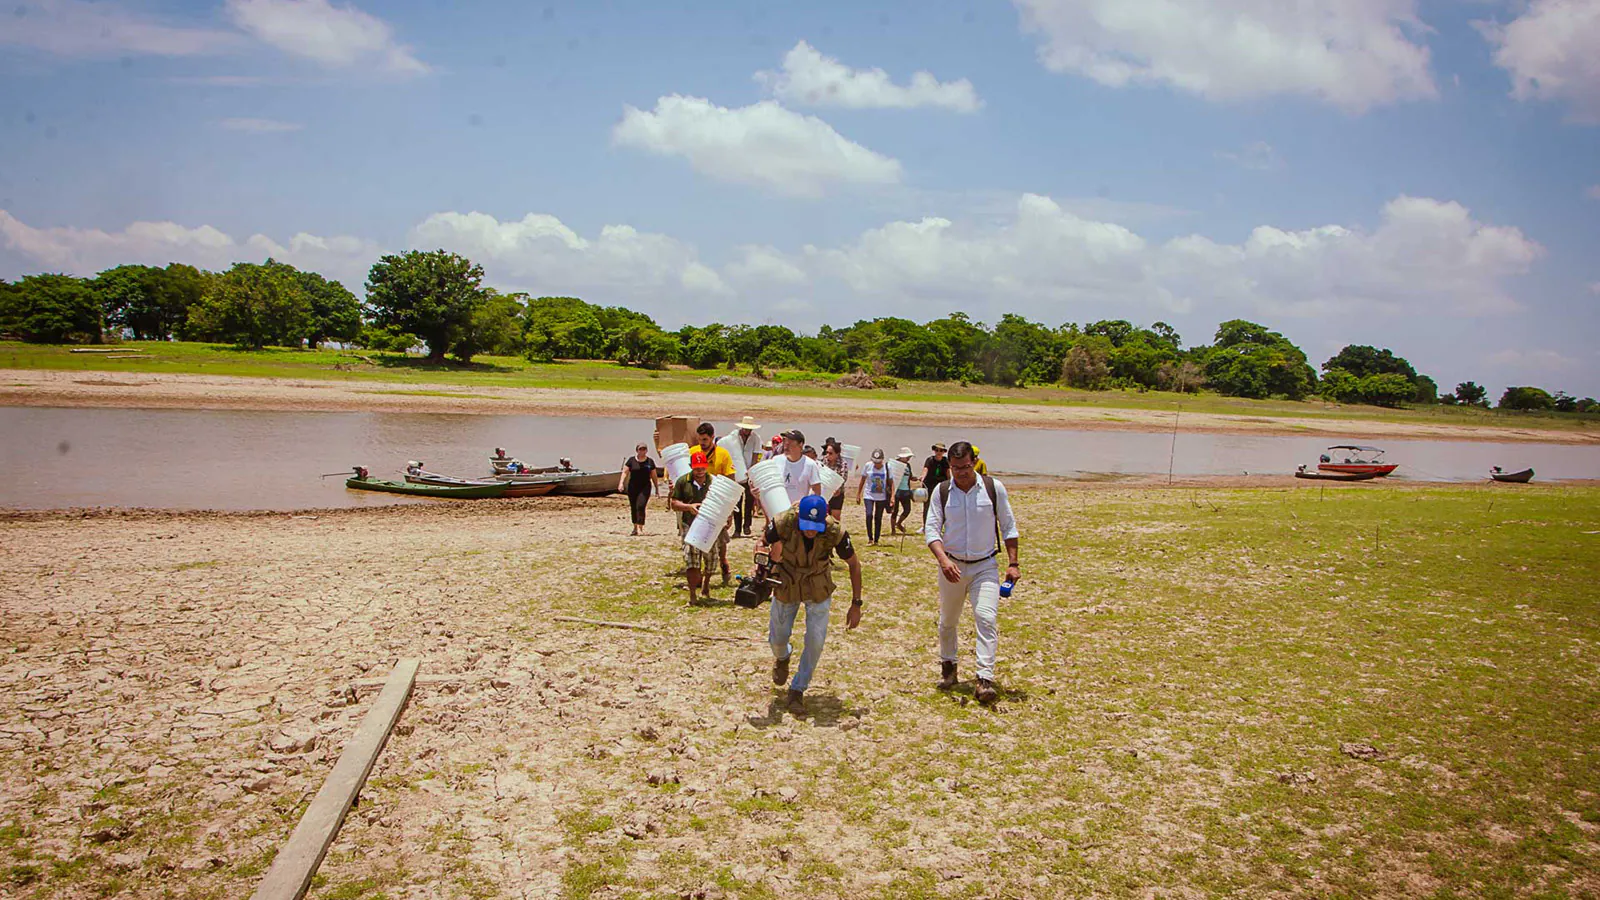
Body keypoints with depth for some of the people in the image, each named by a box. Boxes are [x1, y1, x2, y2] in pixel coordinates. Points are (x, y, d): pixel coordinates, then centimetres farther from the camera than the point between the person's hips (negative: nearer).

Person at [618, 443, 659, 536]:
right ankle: (635, 527, 24)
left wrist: (656, 488, 13)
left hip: (645, 487, -1)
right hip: (632, 487, 1)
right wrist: (621, 483, -15)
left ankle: (640, 528, -17)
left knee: (640, 506, -16)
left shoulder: (650, 461, 4)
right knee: (634, 507, 8)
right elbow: (625, 472, -1)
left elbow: (654, 476, 10)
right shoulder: (631, 460, 2)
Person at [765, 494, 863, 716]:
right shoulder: (783, 523, -32)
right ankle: (782, 657, 50)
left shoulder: (835, 531, -30)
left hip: (818, 589, 0)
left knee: (816, 641, -8)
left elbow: (854, 564, -13)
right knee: (777, 637, 12)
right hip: (786, 586, 1)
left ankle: (797, 691, 12)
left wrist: (856, 604, -12)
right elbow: (762, 544, -10)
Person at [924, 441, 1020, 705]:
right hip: (952, 566, 2)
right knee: (948, 621, 15)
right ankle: (948, 665, 38)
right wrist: (943, 560, -23)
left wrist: (1013, 563, -3)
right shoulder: (941, 492, -4)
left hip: (985, 566, -1)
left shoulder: (993, 487, -5)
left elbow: (1008, 526, 2)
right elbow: (931, 530, -6)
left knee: (987, 619, -16)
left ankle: (985, 679, -16)